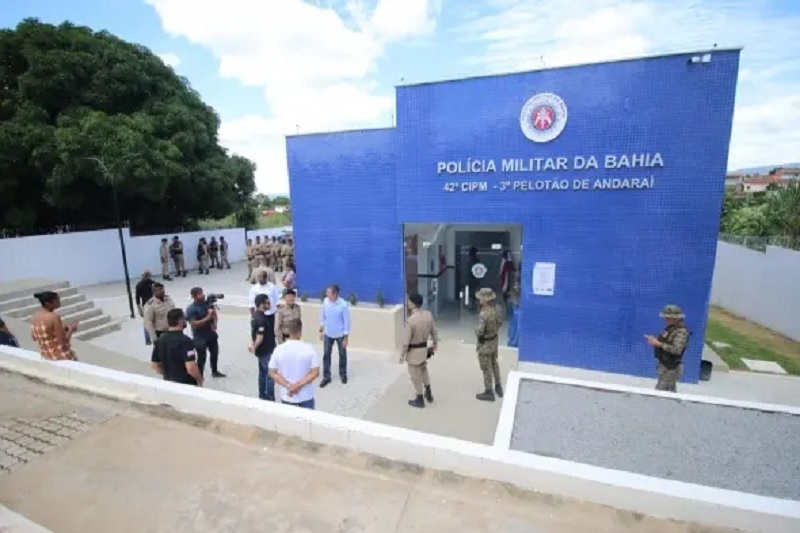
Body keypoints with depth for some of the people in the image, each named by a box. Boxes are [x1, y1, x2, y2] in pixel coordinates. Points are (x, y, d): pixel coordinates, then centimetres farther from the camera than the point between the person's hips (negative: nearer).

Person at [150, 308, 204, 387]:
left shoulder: (159, 340, 0)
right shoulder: (185, 340, -22)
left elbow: (155, 365, 8)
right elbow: (191, 368, -26)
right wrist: (200, 380, -10)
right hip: (187, 384, -7)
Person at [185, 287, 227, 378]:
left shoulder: (207, 303, -5)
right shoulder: (191, 309, -20)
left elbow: (214, 314, 9)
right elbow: (194, 324, -26)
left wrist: (214, 323, -8)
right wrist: (208, 318, -31)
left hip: (211, 333, 7)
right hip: (200, 337, -6)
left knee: (215, 352, 20)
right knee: (202, 357, 1)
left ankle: (215, 371, 41)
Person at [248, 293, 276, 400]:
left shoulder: (256, 315, 5)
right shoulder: (261, 319, -26)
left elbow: (254, 333, 14)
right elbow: (260, 337, -29)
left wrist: (254, 345, 18)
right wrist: (254, 347, -18)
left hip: (262, 350, 10)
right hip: (266, 351, -10)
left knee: (263, 373, 19)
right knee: (270, 375, -1)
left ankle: (262, 395, 31)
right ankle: (270, 398, 6)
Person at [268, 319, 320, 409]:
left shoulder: (279, 350, -8)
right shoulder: (309, 349, -14)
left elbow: (272, 372, -5)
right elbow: (315, 372, -15)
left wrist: (288, 385, -9)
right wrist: (299, 384, -15)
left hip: (286, 397, 2)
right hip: (306, 397, -2)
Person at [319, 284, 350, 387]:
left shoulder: (343, 305, -23)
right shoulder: (325, 301, -10)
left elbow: (347, 321, -15)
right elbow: (322, 316, 4)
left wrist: (346, 337, -13)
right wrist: (321, 330, 8)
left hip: (340, 334, -3)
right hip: (328, 334, 3)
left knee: (342, 355, 14)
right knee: (326, 355, 9)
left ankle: (343, 374, 35)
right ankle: (326, 377, 24)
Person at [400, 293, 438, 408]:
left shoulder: (411, 320, -29)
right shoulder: (429, 314, -10)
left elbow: (406, 340, -22)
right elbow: (434, 331, 4)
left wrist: (402, 355, -10)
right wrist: (435, 343, 21)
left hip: (413, 351, -7)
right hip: (424, 348, 7)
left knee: (415, 376, 12)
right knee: (423, 370, 29)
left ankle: (420, 400, 28)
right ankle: (428, 394, 41)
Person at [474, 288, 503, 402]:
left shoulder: (484, 314, -32)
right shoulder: (495, 309, -6)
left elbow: (479, 331, -36)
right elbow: (500, 322, 10)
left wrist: (476, 331, -13)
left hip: (485, 344, -8)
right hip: (494, 340, 8)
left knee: (486, 368, 8)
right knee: (494, 364, 25)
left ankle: (488, 393, 22)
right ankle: (498, 387, 40)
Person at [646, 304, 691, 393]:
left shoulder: (681, 331, -21)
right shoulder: (671, 327, 8)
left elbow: (676, 349, -30)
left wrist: (659, 344, -26)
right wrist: (655, 340, -2)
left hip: (670, 368, -9)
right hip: (665, 365, 9)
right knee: (670, 391, 20)